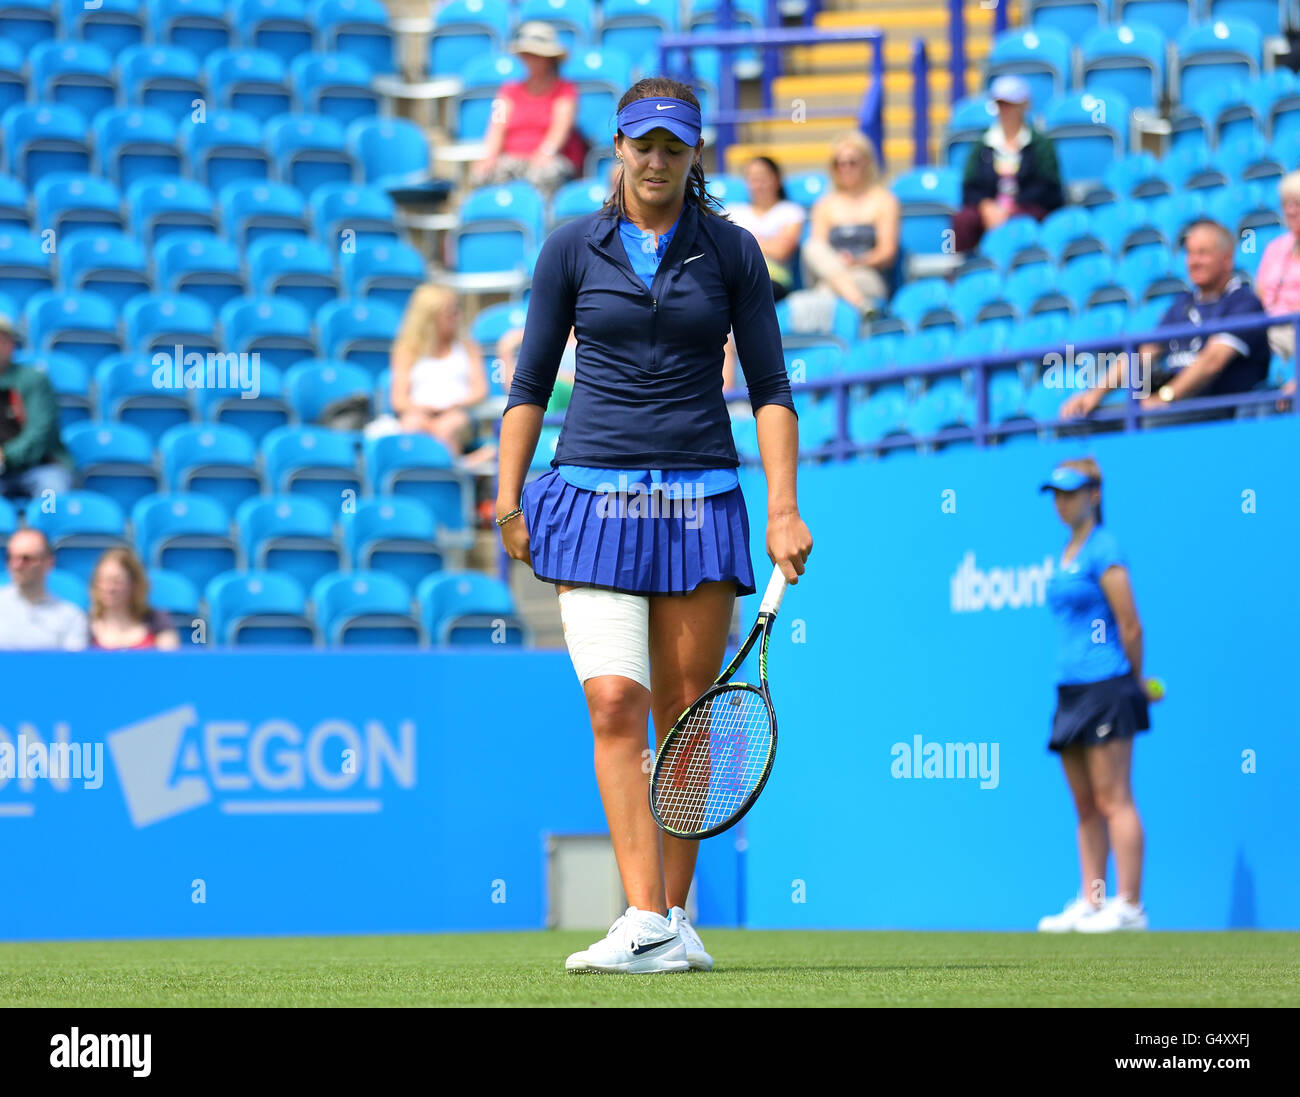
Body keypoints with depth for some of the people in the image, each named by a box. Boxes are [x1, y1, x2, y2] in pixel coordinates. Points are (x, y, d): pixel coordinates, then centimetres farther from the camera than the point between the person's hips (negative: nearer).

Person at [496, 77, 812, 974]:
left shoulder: (732, 252, 6)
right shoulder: (574, 249, 6)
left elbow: (770, 387, 6)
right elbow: (531, 382, 11)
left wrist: (784, 507, -3)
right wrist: (508, 495, 3)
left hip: (700, 500, 1)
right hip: (595, 494, 0)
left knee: (683, 713, 2)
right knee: (614, 704, -13)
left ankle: (676, 918, 9)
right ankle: (645, 922, -17)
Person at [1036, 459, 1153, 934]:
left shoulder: (1103, 550, -9)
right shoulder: (1067, 554, 17)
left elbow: (1131, 628, -9)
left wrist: (1134, 683, 2)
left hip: (1106, 686, -8)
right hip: (1071, 689, 8)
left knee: (1112, 799, -10)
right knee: (1085, 805, 6)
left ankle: (1129, 906, -11)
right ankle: (1091, 902, 7)